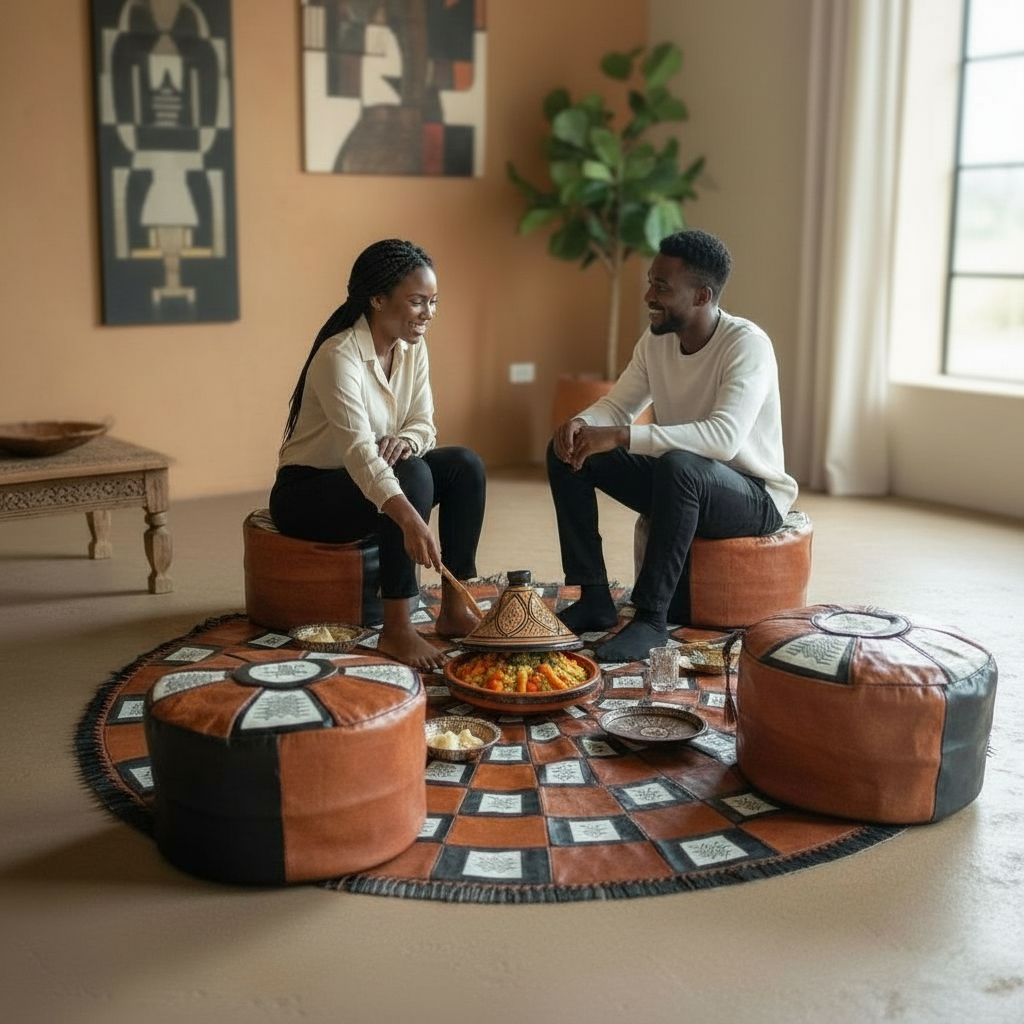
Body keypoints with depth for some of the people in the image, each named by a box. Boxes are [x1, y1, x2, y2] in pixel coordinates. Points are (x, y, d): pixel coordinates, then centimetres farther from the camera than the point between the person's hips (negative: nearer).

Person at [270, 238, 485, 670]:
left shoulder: (412, 347, -2)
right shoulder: (339, 356, -28)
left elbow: (424, 424, 1)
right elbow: (358, 449, -41)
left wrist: (405, 440, -26)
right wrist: (410, 519, -54)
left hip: (368, 476, 8)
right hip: (306, 493, -8)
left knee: (466, 465, -13)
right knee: (413, 476, -32)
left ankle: (454, 609, -8)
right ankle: (396, 630, -27)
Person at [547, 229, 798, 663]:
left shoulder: (747, 344, -23)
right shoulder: (656, 339, -1)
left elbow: (724, 437, -37)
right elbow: (617, 405, 5)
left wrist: (622, 436, -41)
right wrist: (581, 423, -20)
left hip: (753, 497, -7)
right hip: (680, 483, 7)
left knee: (678, 465, -40)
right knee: (567, 452, -5)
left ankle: (651, 618, -28)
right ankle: (594, 598, -5)